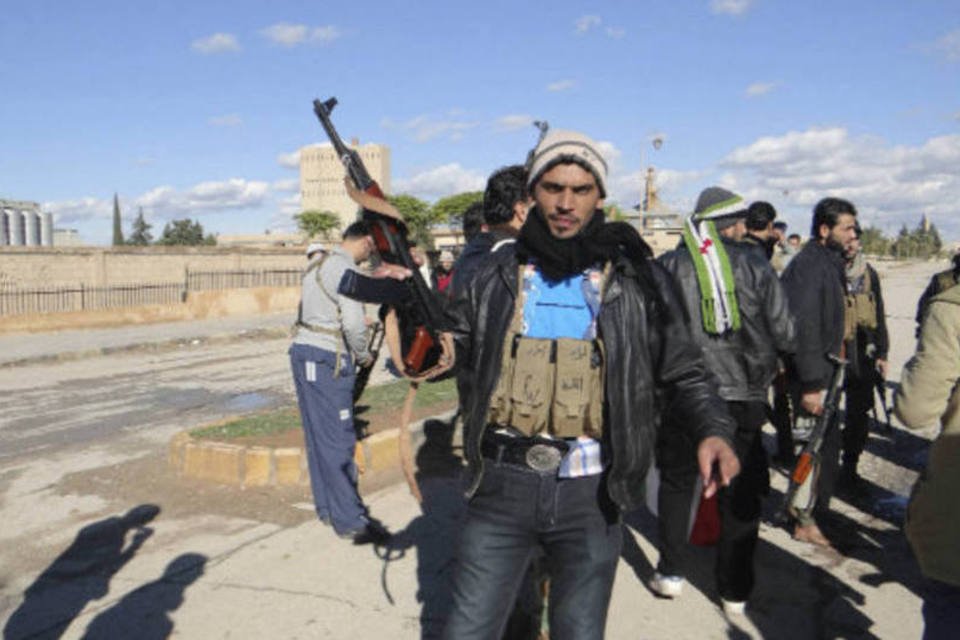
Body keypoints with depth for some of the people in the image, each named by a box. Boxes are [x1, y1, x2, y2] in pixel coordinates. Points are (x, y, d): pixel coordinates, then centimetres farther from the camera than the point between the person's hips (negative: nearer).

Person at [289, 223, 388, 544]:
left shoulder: (318, 262, 15)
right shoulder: (344, 269, -15)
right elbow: (354, 323, -22)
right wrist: (363, 354, -6)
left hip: (304, 349, 10)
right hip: (326, 360, -10)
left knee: (319, 437, 14)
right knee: (338, 439, -6)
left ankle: (327, 507, 24)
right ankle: (350, 520, 0)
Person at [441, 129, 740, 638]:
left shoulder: (635, 277, 0)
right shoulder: (499, 273, 4)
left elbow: (682, 373, 4)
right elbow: (453, 348, 12)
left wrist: (712, 429, -14)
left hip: (589, 495, 0)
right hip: (501, 486, 1)